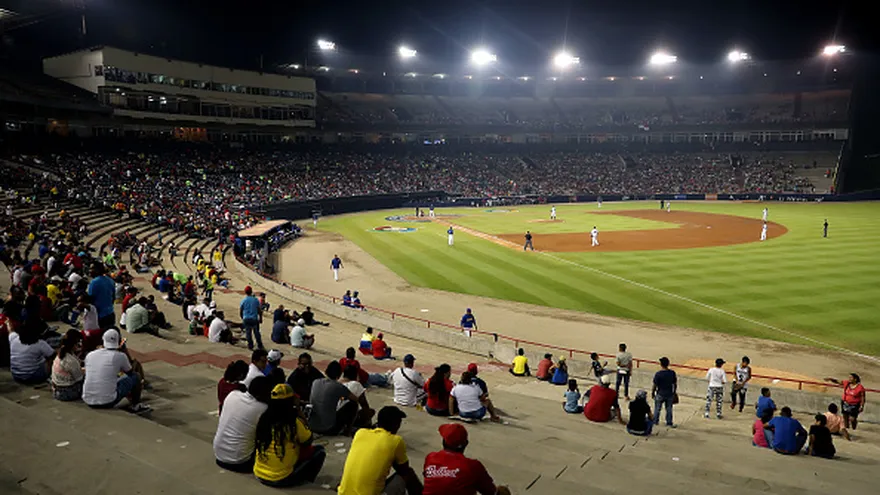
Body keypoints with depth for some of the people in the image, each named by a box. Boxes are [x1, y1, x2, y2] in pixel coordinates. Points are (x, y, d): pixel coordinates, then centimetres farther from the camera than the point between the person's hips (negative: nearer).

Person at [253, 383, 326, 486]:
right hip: (281, 479, -6)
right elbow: (308, 440, 1)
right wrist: (298, 409, -2)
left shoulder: (264, 418, -2)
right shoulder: (293, 422, -17)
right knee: (319, 450, 6)